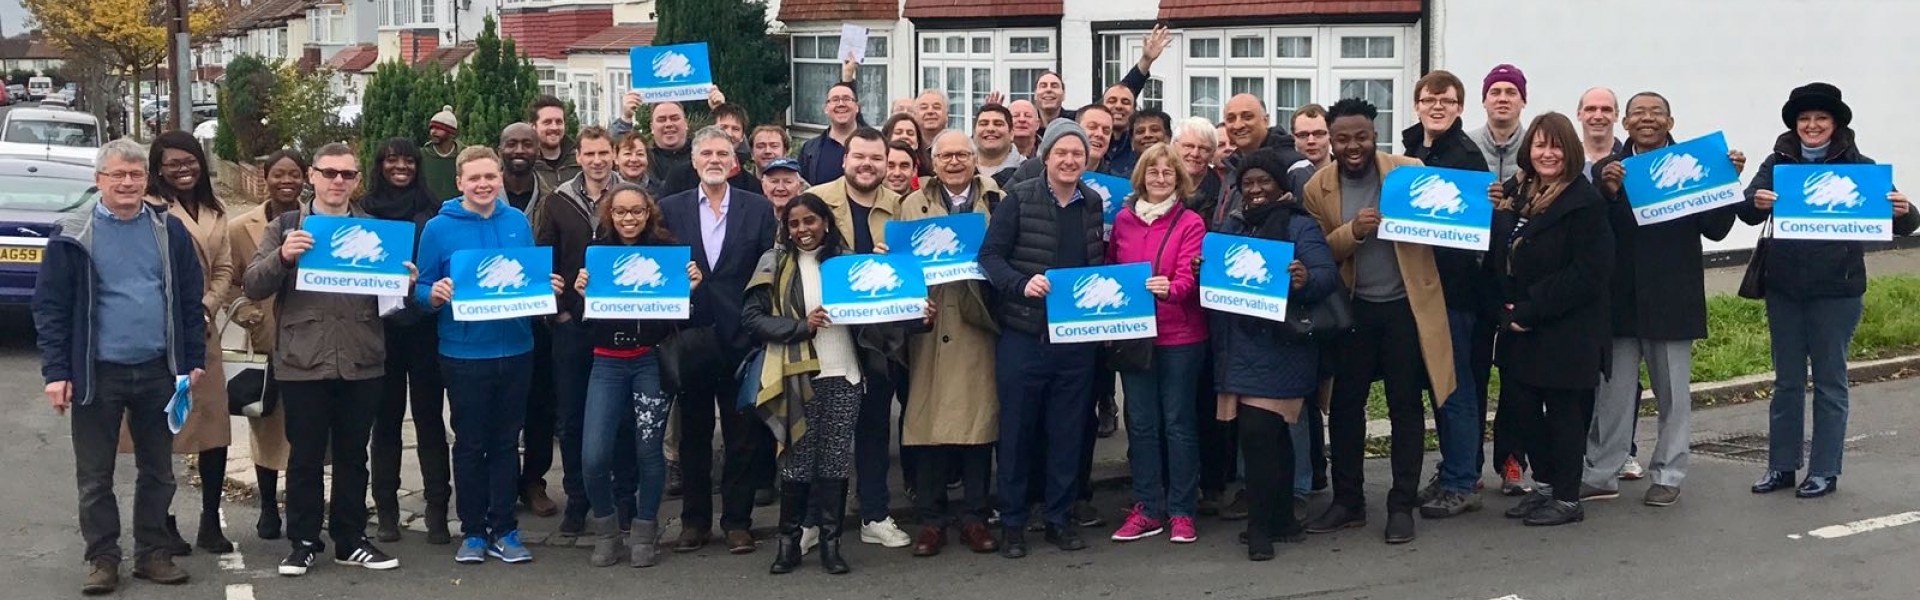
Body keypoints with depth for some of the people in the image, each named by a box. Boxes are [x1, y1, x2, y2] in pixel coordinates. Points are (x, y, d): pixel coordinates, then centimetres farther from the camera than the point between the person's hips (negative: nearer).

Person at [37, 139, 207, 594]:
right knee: (94, 476, 6)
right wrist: (56, 372, -8)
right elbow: (50, 307, -3)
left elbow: (192, 299, 8)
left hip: (158, 372, 2)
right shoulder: (73, 236, -2)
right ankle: (102, 559, 17)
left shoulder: (170, 232, 4)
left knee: (157, 471, 11)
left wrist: (194, 360, 3)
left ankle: (153, 553, 23)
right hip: (97, 374, -2)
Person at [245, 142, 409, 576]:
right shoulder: (285, 226, 5)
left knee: (353, 456, 10)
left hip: (361, 363, 2)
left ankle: (350, 540, 20)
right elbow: (253, 287, -2)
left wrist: (405, 283, -10)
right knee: (305, 457, 6)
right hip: (302, 362, -2)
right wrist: (283, 257, -20)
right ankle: (303, 542, 16)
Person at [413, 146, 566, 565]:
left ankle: (503, 530, 17)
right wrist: (435, 295, -23)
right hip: (464, 355, -2)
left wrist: (548, 287, -7)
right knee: (470, 445, 7)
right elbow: (422, 290, -2)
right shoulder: (439, 229, -5)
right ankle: (472, 531, 18)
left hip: (515, 351, 3)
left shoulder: (518, 222, 4)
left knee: (506, 443, 9)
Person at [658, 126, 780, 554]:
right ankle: (695, 520, 20)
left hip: (740, 339, -1)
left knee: (743, 436, 4)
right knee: (693, 435, 11)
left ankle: (737, 520, 15)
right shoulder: (670, 209, 4)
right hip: (690, 339, 1)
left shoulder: (759, 209, 2)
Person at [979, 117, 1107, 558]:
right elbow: (990, 256, -9)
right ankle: (1012, 522, 16)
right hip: (1024, 335, -3)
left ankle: (1060, 518, 22)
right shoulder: (1019, 200, -5)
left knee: (1069, 431, 9)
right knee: (1017, 430, 5)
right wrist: (1022, 284, -25)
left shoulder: (1094, 204, 8)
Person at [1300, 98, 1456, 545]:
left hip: (1405, 306, -2)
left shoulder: (1410, 171, -4)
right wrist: (1352, 231, -21)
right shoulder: (1317, 189, 0)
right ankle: (1347, 502, 21)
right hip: (1352, 308, 2)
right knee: (1345, 406, 8)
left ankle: (1402, 506, 14)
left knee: (1405, 407, 5)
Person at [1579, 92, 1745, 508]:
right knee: (1612, 390, 8)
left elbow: (1715, 229, -4)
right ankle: (1601, 475, 15)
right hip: (1619, 298, 1)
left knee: (1673, 393, 8)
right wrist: (1607, 192, -22)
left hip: (1672, 299, -1)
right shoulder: (1607, 170, 4)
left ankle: (1668, 476, 18)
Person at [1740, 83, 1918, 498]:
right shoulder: (1778, 162, 1)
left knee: (1829, 381, 6)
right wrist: (1756, 203, -34)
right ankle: (1781, 467, 20)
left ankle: (1824, 471, 14)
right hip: (1784, 288, 2)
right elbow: (1747, 211, -11)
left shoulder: (1858, 166, -4)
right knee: (1787, 380, 11)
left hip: (1836, 291, -2)